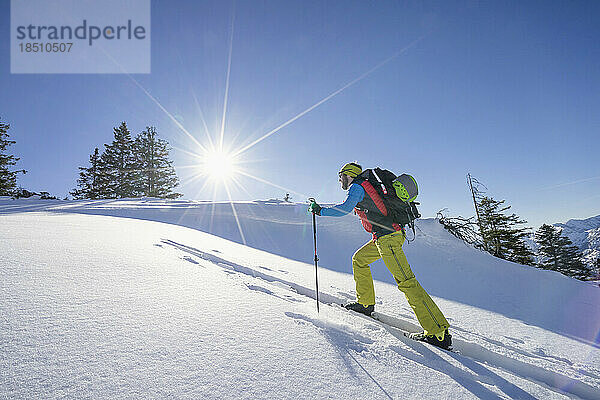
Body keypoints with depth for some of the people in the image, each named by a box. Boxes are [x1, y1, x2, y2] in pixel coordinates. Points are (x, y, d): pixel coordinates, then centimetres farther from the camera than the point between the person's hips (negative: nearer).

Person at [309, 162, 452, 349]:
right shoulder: (366, 185, 24)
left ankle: (438, 331, -8)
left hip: (387, 236, -10)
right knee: (359, 259, 21)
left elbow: (346, 208, -19)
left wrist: (321, 211, -10)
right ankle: (366, 303, 27)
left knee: (406, 281, -11)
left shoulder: (356, 187, -4)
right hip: (394, 233, 10)